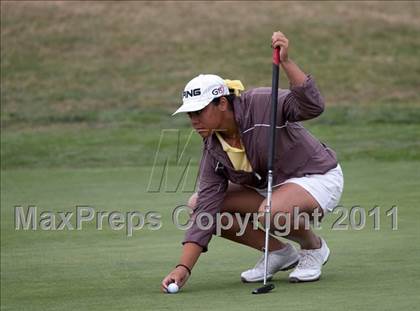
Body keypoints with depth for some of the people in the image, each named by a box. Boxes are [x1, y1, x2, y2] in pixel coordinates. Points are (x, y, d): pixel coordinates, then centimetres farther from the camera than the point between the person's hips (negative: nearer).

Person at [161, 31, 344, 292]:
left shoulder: (262, 104, -23)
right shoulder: (214, 149, -8)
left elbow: (312, 106, -38)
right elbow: (205, 215, -13)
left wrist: (286, 62, -48)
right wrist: (184, 268, -23)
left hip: (318, 179, -7)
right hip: (269, 189, 7)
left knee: (271, 211, -40)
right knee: (197, 204, -7)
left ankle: (313, 247, -5)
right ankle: (279, 252, 4)